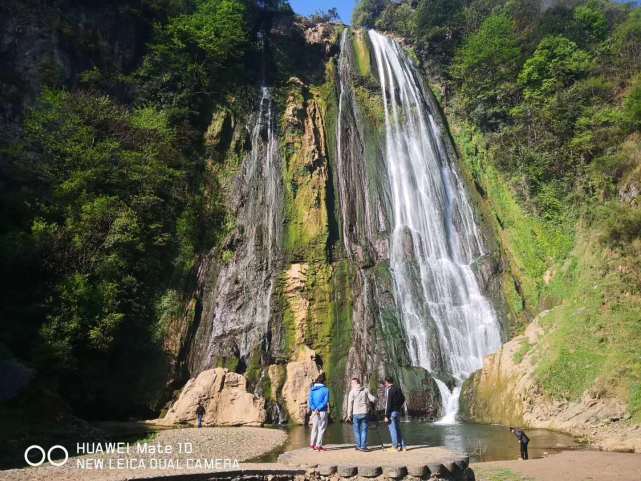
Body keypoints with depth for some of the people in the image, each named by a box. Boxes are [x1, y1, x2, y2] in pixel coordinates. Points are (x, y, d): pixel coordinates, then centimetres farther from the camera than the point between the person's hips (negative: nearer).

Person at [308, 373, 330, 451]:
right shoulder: (325, 390, -9)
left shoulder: (312, 389, 5)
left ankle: (312, 444, 22)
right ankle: (318, 445, 3)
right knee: (321, 428, 4)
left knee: (314, 428, 16)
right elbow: (326, 402, -15)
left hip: (314, 412, 5)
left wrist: (314, 409, -12)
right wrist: (318, 409, -15)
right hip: (323, 412, -5)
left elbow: (309, 400, -3)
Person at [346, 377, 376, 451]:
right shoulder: (366, 390, 3)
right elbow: (372, 399, -1)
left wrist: (349, 415, -2)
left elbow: (350, 404, -5)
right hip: (364, 413, 1)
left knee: (357, 431, 9)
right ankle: (363, 446, 3)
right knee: (364, 430, 7)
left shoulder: (352, 392, -3)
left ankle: (358, 446, 11)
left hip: (356, 414, -1)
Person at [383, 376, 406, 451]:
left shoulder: (389, 390, -14)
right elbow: (403, 399, 20)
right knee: (398, 429, 14)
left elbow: (388, 403, -18)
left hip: (392, 412, -8)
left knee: (392, 429, -1)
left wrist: (386, 416, -16)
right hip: (398, 412, 8)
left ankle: (395, 446, 0)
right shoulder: (398, 389, 10)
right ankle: (402, 446, 15)